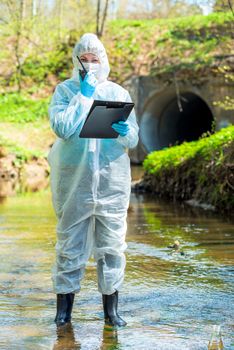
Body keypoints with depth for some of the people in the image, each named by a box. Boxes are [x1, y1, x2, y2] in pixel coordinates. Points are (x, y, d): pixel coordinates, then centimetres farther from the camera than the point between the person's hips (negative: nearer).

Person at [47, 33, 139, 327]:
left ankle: (111, 309, 12)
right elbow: (62, 128, -13)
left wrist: (123, 131, -16)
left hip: (112, 180, 2)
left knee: (112, 244, 3)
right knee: (70, 244, 2)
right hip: (74, 179, -2)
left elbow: (133, 139, 6)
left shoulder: (118, 93, 10)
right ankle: (64, 308, 12)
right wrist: (83, 96, -11)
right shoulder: (64, 91, 4)